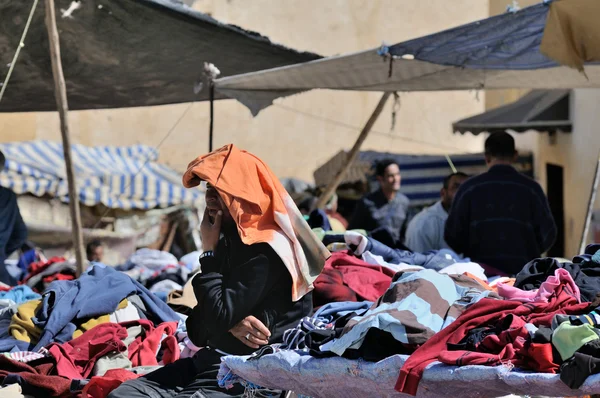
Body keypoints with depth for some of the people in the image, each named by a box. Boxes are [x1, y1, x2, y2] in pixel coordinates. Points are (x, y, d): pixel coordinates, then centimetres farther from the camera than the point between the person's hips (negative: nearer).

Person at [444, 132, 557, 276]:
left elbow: (452, 234, 2)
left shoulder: (469, 188, 1)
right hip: (523, 272, 0)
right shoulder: (531, 188, 1)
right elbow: (548, 233, 3)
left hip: (481, 274, 0)